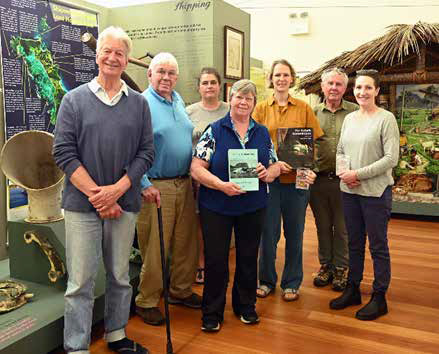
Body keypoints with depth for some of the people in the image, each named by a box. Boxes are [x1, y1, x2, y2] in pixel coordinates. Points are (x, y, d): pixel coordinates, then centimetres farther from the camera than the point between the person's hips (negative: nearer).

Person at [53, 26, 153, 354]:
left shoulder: (139, 103, 7)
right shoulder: (74, 100, 2)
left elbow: (146, 152, 2)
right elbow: (63, 152, -4)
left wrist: (116, 189, -11)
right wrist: (95, 194, -12)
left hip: (125, 204, 2)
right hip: (82, 205, -2)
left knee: (120, 276, 14)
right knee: (80, 283, 3)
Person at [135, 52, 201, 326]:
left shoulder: (179, 101, 14)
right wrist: (145, 185, -21)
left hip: (185, 184, 7)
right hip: (156, 188, -7)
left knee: (187, 243, 15)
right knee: (155, 249, 0)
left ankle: (181, 291, 33)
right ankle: (147, 302, 17)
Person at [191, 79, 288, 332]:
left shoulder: (263, 133, 8)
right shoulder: (214, 131, -4)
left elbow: (275, 167, 10)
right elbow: (197, 167, -10)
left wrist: (267, 173, -13)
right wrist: (221, 185, -23)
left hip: (253, 207, 3)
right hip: (216, 207, -3)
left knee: (248, 257, 13)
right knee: (216, 260, 5)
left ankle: (246, 306, 33)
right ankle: (212, 312, 22)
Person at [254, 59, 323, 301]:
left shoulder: (303, 108, 6)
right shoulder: (262, 108, 5)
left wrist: (309, 168, -11)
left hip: (297, 179, 1)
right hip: (269, 178, 0)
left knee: (294, 233, 9)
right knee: (268, 232, 7)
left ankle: (291, 283, 25)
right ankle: (267, 280, 25)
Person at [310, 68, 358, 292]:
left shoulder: (355, 112, -1)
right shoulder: (313, 113, 6)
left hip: (344, 179, -2)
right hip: (318, 179, 3)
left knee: (342, 228, 9)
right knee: (323, 226, 15)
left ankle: (341, 268, 24)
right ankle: (325, 265, 30)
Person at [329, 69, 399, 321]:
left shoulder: (386, 119, -8)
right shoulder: (349, 118, 10)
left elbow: (391, 158, -14)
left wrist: (359, 173, -16)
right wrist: (344, 173, -4)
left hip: (376, 191, -6)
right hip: (349, 191, 6)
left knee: (378, 246, 5)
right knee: (354, 244, 16)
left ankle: (379, 298, 18)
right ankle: (353, 290, 30)